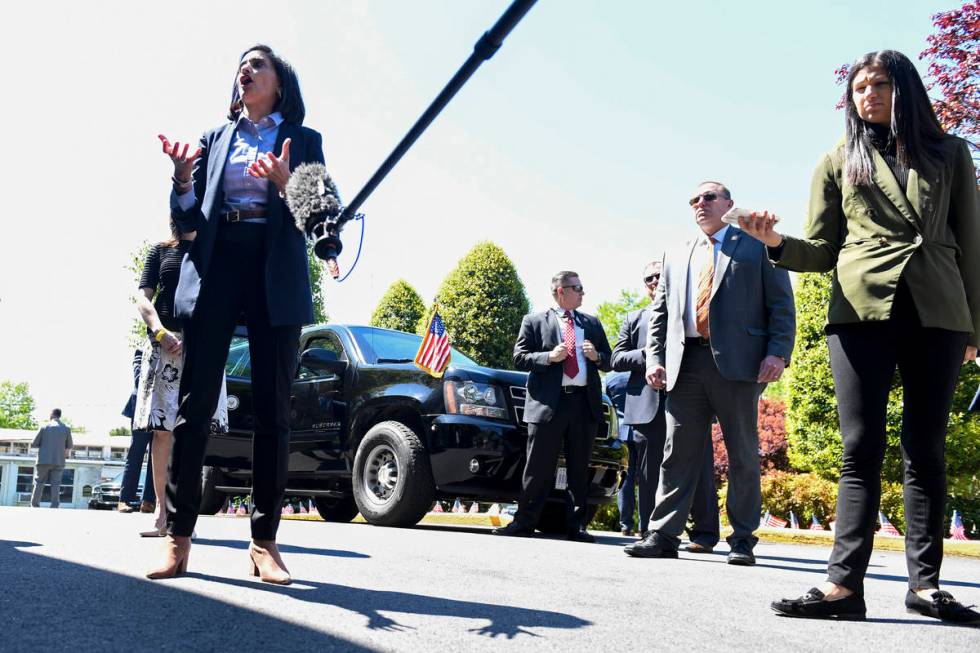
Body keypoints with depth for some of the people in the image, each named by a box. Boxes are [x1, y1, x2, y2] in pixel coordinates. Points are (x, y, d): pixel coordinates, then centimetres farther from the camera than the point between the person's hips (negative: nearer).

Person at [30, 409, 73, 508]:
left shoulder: (44, 427, -1)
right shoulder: (66, 429, 3)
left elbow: (33, 444, 3)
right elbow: (69, 447, 12)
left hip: (43, 460, -1)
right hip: (58, 462, 1)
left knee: (39, 484, 8)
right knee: (55, 484, 3)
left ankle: (34, 506, 7)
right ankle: (54, 507, -4)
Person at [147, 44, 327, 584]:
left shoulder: (303, 140, 14)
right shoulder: (215, 139, 20)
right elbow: (186, 221, 13)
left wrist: (286, 183, -16)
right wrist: (184, 179, -8)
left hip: (276, 274, -2)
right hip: (215, 267, 2)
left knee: (272, 408, -3)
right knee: (195, 402, -5)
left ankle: (264, 539, 1)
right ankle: (178, 535, -1)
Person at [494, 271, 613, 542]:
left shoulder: (592, 323, 19)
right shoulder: (534, 321, 8)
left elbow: (609, 361, 20)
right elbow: (519, 358, 1)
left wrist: (596, 356, -2)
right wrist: (549, 357, -13)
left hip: (585, 402, 4)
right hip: (548, 403, -3)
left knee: (579, 469, 6)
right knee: (539, 468, -1)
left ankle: (577, 526, 12)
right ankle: (524, 522, 8)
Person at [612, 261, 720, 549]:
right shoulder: (634, 319, 20)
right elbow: (617, 359, 11)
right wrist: (646, 355, -6)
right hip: (648, 405, 2)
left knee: (698, 469, -2)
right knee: (649, 473, 4)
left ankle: (705, 534, 4)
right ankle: (651, 534, 12)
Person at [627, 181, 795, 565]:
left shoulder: (757, 246, 10)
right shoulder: (676, 257, 22)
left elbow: (781, 304, 3)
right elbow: (660, 312, 18)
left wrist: (777, 353, -10)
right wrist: (655, 357, 5)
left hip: (738, 362, -3)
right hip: (685, 363, 4)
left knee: (743, 454, 2)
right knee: (678, 453, 3)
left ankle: (742, 539, 10)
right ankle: (663, 535, 6)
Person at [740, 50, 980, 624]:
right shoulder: (838, 161, 14)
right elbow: (823, 252, 11)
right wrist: (778, 244, -10)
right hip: (860, 309, 0)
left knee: (926, 450, 3)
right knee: (861, 448, -5)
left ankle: (925, 582, 8)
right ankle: (845, 583, -7)